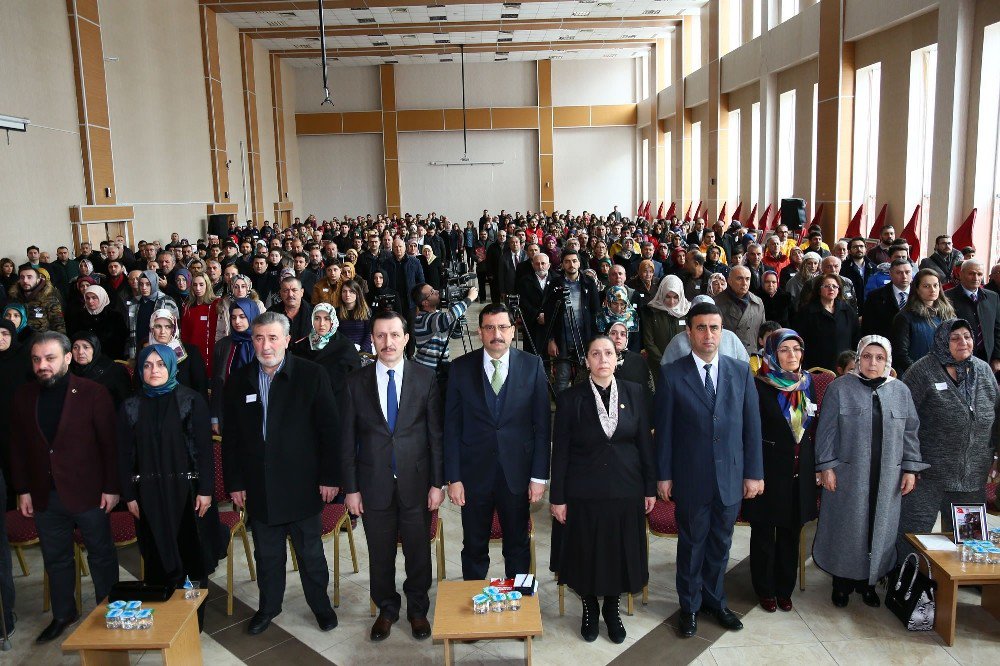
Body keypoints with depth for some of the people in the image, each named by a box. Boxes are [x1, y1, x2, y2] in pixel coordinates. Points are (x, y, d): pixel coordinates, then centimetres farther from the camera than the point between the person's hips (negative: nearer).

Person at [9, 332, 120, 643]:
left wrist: (111, 488, -10)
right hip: (45, 496, 4)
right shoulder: (23, 396, 3)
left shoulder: (93, 393, -10)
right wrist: (23, 490, 5)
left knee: (101, 555, 10)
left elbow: (110, 443, -9)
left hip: (87, 493, -4)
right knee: (55, 559, 17)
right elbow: (18, 447, 8)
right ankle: (63, 614, 34)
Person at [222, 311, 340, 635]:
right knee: (266, 554, 16)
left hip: (301, 484, -2)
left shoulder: (311, 375, -8)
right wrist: (234, 482, 4)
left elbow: (330, 429, -7)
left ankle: (320, 604, 32)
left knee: (310, 552, 12)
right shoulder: (238, 381, 2)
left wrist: (330, 476, -8)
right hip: (259, 485, 3)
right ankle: (268, 605, 37)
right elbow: (230, 436, 6)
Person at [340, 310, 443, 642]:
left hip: (416, 481, -1)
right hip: (374, 484, 1)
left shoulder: (426, 378, -3)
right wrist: (350, 487, -1)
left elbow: (436, 434, -2)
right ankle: (386, 609, 36)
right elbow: (348, 439, 2)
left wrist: (437, 482, -4)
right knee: (380, 553, 14)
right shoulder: (356, 382, -1)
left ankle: (418, 610, 33)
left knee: (418, 551, 11)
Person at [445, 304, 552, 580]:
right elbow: (452, 427, -1)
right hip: (474, 473, 0)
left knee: (518, 546, 15)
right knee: (474, 548, 13)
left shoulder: (532, 366, -3)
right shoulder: (461, 368, -2)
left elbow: (542, 424, -1)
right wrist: (453, 477, -4)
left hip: (517, 474, 0)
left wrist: (539, 475, -4)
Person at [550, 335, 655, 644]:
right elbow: (560, 451, -5)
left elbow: (644, 442, 3)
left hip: (626, 489, 2)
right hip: (584, 492, -2)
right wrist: (557, 497, -5)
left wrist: (650, 488, 2)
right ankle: (589, 609, 34)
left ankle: (612, 609, 35)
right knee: (586, 553, 10)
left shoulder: (634, 393, -1)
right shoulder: (570, 398, -7)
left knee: (621, 551, 12)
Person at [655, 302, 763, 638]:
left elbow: (752, 425, 3)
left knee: (721, 542, 17)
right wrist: (663, 476, -5)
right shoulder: (671, 374, -7)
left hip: (731, 476, 2)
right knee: (692, 543, 12)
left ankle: (714, 599, 37)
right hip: (690, 478, -2)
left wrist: (754, 472, 2)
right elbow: (663, 429, -5)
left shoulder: (741, 371, 1)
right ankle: (690, 604, 31)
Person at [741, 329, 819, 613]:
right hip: (769, 470, -5)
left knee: (790, 533, 15)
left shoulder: (806, 382, 4)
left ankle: (785, 589, 31)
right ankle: (765, 590, 26)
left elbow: (811, 427, 11)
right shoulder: (759, 386, -13)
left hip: (800, 471, 5)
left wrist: (814, 466, 9)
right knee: (763, 533, 10)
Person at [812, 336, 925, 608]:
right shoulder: (839, 388, -4)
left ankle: (868, 581, 27)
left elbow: (909, 432, 9)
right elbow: (826, 430, -5)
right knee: (845, 529, 6)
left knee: (879, 529, 10)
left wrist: (910, 469, 4)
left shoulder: (900, 391, 6)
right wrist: (826, 466, -9)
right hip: (847, 475, -3)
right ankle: (841, 582, 21)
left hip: (887, 478, 3)